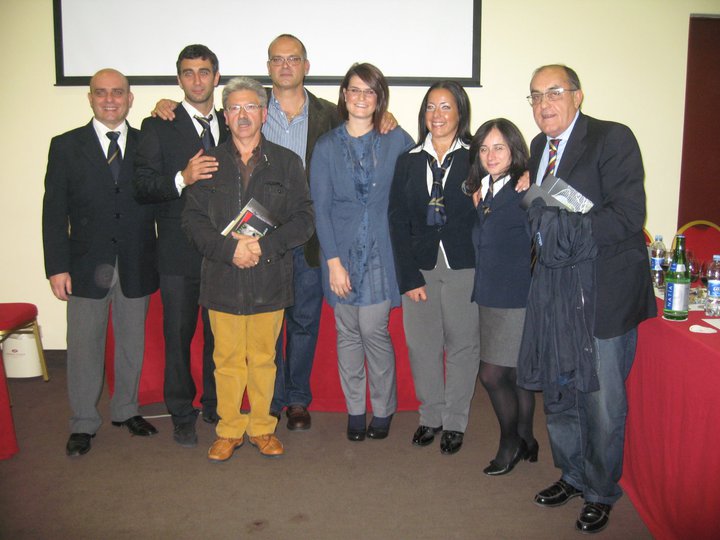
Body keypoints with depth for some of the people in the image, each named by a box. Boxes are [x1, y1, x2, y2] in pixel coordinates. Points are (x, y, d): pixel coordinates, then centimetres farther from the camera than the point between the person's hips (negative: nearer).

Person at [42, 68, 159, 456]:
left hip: (136, 265, 1)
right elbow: (54, 212, -1)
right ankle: (83, 424, 22)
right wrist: (57, 267, -7)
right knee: (84, 347, 7)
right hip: (87, 265, -1)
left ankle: (126, 410, 32)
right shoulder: (66, 146, 1)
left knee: (132, 344, 14)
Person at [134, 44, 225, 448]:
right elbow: (142, 187, -7)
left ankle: (216, 406, 29)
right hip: (179, 252, -3)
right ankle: (182, 414, 23)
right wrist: (182, 178, -23)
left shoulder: (231, 126, 11)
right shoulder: (159, 127, 1)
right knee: (178, 336, 7)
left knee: (220, 335, 12)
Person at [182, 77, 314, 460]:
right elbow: (193, 219, 0)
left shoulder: (287, 162, 5)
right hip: (223, 280, 1)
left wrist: (265, 246, -15)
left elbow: (304, 218, -1)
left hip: (269, 279, 0)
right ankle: (229, 430, 24)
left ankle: (262, 428, 26)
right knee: (227, 360, 8)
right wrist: (229, 248, -16)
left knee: (263, 358, 10)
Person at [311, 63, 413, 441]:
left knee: (374, 330, -5)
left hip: (381, 252, -1)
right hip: (341, 251, 1)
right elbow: (320, 208, 0)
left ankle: (383, 409, 16)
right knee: (347, 333, 7)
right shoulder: (327, 146, 4)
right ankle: (355, 410, 22)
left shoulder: (397, 141, 3)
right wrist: (333, 261, -7)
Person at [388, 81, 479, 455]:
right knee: (421, 344, 7)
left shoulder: (474, 158, 1)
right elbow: (398, 221, 3)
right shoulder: (408, 161, 8)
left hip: (464, 267, -2)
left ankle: (455, 422, 22)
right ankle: (431, 416, 25)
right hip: (419, 267, 2)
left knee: (462, 344, 6)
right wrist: (408, 277, -4)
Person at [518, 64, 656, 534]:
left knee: (603, 402, 4)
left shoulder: (612, 138, -9)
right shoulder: (539, 147, 14)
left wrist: (573, 235, -23)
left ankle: (601, 494, 25)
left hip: (604, 292, -7)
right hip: (555, 290, 7)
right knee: (558, 394, 17)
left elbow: (629, 212, -18)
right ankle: (572, 476, 38)